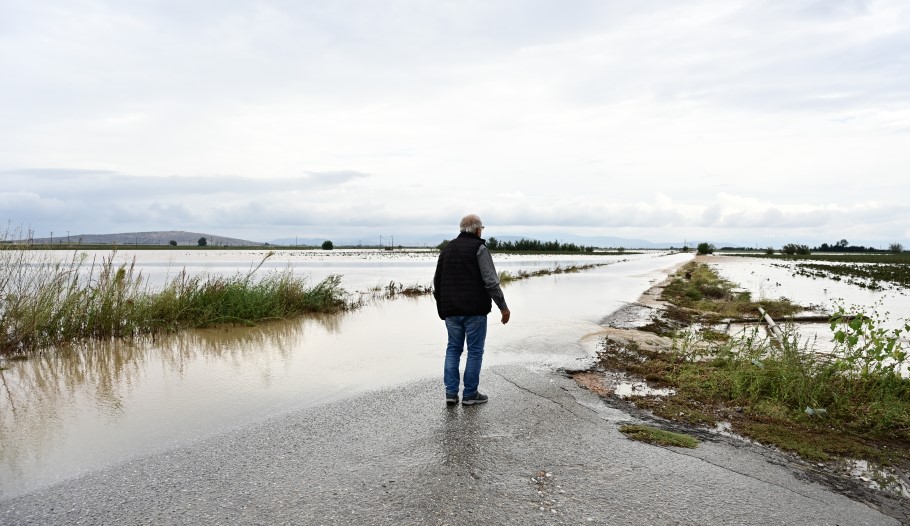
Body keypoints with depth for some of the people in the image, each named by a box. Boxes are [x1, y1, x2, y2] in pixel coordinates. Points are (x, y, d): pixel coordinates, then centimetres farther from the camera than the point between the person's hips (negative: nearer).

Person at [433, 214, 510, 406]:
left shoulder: (447, 248, 13)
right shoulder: (479, 248, -7)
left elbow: (437, 282, 15)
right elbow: (491, 281, -14)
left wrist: (442, 307, 23)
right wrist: (503, 307, -7)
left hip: (451, 310, 5)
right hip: (475, 309, -5)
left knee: (453, 348, 14)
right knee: (475, 351, 5)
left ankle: (451, 392, 9)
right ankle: (470, 394, 10)